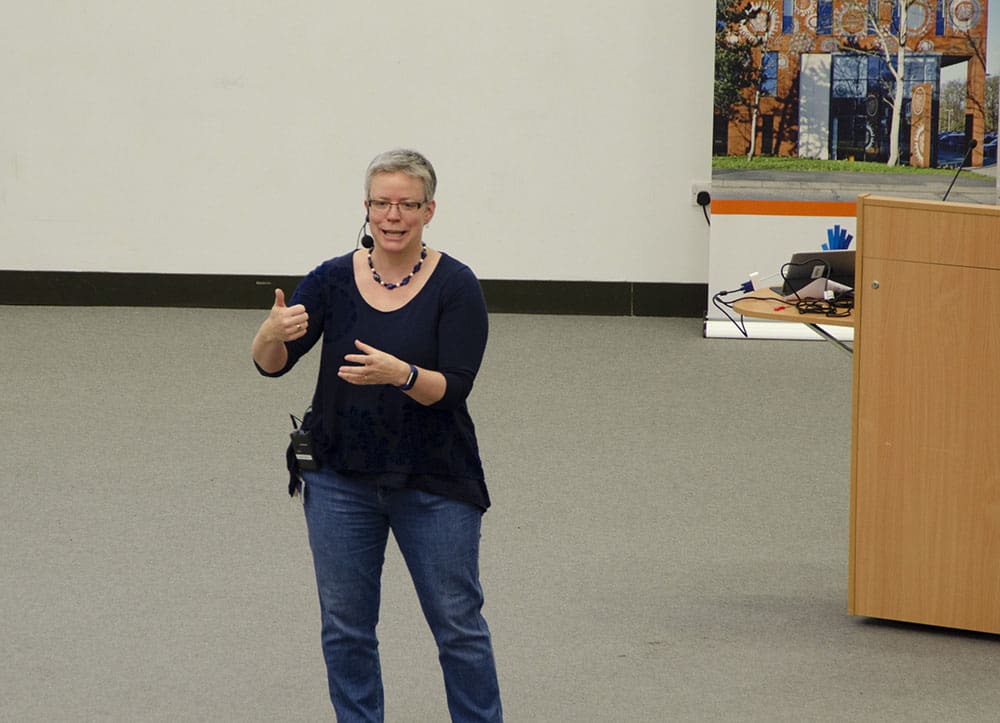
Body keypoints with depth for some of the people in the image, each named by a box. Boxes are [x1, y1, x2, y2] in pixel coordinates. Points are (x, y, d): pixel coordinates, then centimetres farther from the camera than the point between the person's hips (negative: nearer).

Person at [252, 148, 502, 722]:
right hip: (341, 480, 3)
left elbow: (453, 387, -16)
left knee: (458, 625, 4)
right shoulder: (334, 279, -1)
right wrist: (272, 334, -30)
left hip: (434, 485, -2)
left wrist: (400, 374, -35)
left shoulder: (455, 286, -9)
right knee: (347, 627, 8)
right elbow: (272, 364, -7)